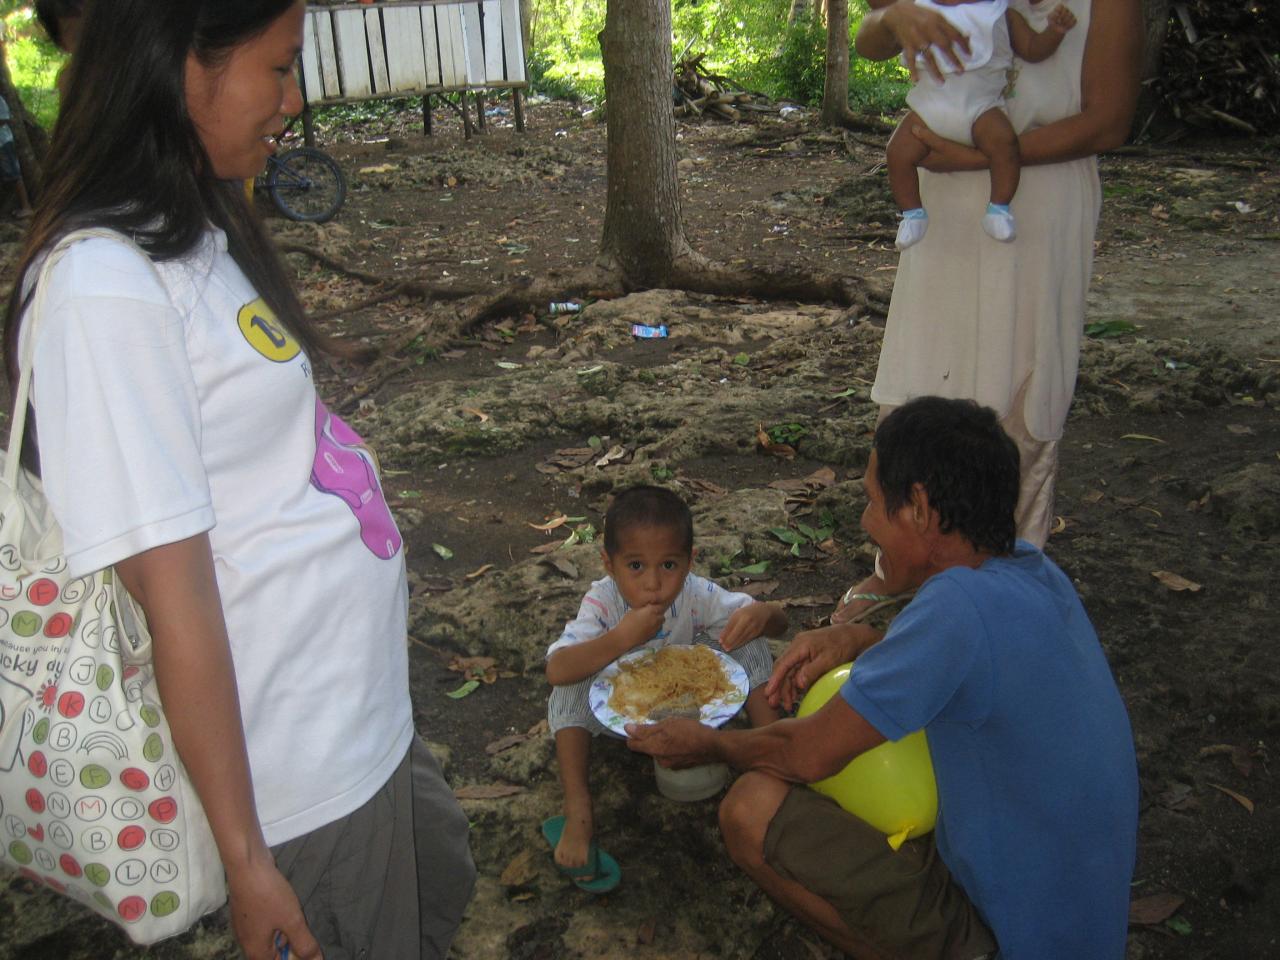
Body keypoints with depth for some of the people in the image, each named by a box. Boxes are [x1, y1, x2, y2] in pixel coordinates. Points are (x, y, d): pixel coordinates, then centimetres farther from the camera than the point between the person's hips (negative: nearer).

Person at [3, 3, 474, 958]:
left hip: (366, 708, 9)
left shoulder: (198, 230, 3)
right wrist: (244, 854, -17)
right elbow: (173, 588, -24)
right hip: (297, 766, -8)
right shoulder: (103, 283, -25)